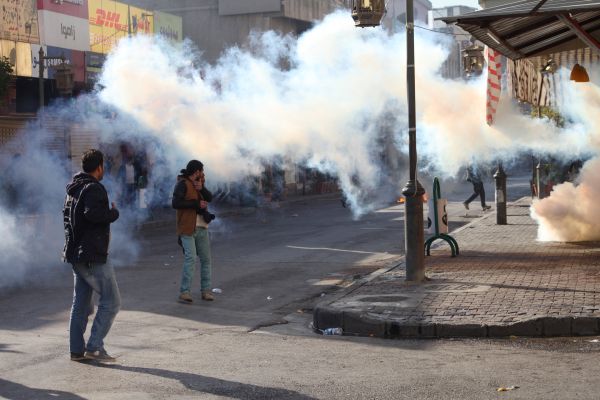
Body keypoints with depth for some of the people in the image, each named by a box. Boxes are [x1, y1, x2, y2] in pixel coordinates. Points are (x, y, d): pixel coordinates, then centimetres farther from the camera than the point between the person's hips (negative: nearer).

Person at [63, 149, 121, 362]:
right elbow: (92, 213, -31)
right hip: (93, 256, -10)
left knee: (81, 304, 13)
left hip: (76, 254, 10)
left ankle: (77, 350, 14)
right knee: (111, 301, -4)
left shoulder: (73, 189, 16)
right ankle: (94, 347, -7)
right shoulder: (93, 188, -15)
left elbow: (67, 215, 26)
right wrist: (114, 213, -15)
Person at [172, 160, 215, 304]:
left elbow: (210, 198, 5)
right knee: (190, 258, -16)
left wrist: (202, 188, -12)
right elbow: (175, 203, -19)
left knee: (206, 259, 9)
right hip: (188, 228, -8)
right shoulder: (183, 184, -9)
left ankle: (205, 290, 16)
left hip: (202, 228, 8)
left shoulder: (198, 183, 14)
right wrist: (196, 204, -19)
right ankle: (185, 292, -15)